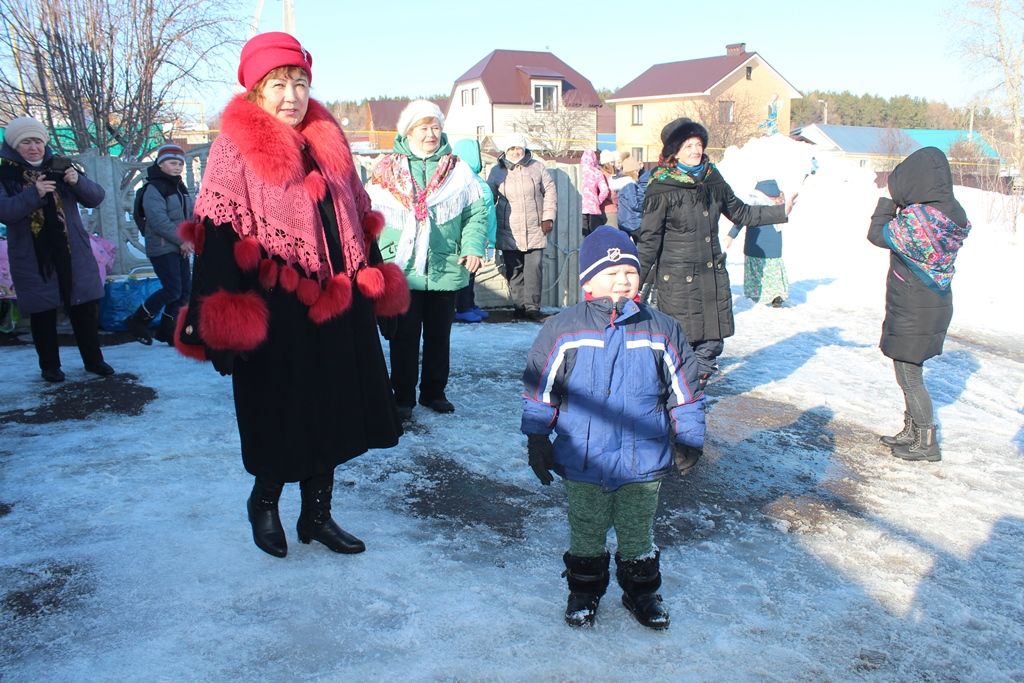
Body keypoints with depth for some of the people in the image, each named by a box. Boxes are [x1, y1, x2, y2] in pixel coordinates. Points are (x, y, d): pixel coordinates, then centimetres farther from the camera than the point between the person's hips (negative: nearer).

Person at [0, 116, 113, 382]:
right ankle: (50, 366, 18)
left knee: (85, 308, 5)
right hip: (33, 258, -2)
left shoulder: (60, 167, 6)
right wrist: (34, 194, -27)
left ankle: (93, 359, 18)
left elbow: (96, 197, 0)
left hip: (73, 254, 2)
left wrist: (78, 181, -20)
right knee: (42, 312, 5)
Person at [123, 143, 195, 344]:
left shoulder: (181, 188, 15)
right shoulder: (154, 188, -11)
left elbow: (190, 215, 11)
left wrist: (189, 239, -7)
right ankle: (137, 321, 6)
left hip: (180, 247, 8)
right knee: (173, 290, -11)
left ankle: (166, 328, 18)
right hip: (162, 248, -8)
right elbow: (159, 220, -20)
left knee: (185, 289, 5)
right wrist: (182, 240, -19)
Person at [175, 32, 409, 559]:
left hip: (336, 308, 6)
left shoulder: (328, 141, 10)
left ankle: (317, 514, 31)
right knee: (280, 419, 6)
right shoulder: (234, 148, -7)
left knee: (331, 414, 13)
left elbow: (358, 218, 18)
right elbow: (218, 237, -13)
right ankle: (263, 503, 34)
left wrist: (374, 279, 17)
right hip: (275, 312, -5)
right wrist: (219, 321, -18)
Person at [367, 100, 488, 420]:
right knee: (404, 337, 5)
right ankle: (403, 397, 17)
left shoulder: (458, 170, 5)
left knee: (439, 336, 13)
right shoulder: (387, 169, 1)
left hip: (445, 269, 2)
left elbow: (477, 211, 6)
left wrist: (473, 246, -7)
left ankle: (434, 392, 28)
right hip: (401, 269, -2)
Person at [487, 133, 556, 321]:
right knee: (514, 271, 3)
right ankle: (519, 306, 13)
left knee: (533, 269, -4)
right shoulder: (497, 171, 4)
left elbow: (550, 192, 10)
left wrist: (548, 217, 3)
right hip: (508, 233, 1)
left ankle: (532, 306, 3)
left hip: (535, 230, 0)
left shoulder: (537, 167, 4)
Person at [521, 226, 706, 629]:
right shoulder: (563, 331, -9)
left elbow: (684, 392, 5)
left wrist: (688, 441, 4)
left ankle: (641, 592, 40)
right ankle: (584, 590, 39)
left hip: (643, 463, 1)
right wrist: (536, 440, -1)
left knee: (638, 535, 18)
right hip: (582, 462, -1)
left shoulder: (661, 332, -4)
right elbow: (539, 391, -2)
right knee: (585, 535, 17)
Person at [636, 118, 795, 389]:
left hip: (713, 273, 6)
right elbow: (648, 239, -8)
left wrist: (781, 211, 16)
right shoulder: (661, 189, -10)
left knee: (713, 340, 9)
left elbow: (740, 212, 20)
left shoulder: (713, 179, 6)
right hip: (677, 278, -6)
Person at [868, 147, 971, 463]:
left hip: (913, 313, -9)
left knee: (909, 377, 4)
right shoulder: (951, 212, 1)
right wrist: (900, 207, 3)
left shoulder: (917, 217, -26)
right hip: (934, 306, 9)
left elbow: (878, 235, -11)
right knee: (910, 372, 20)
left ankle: (928, 443, 14)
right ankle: (911, 432, 33)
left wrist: (888, 203, 2)